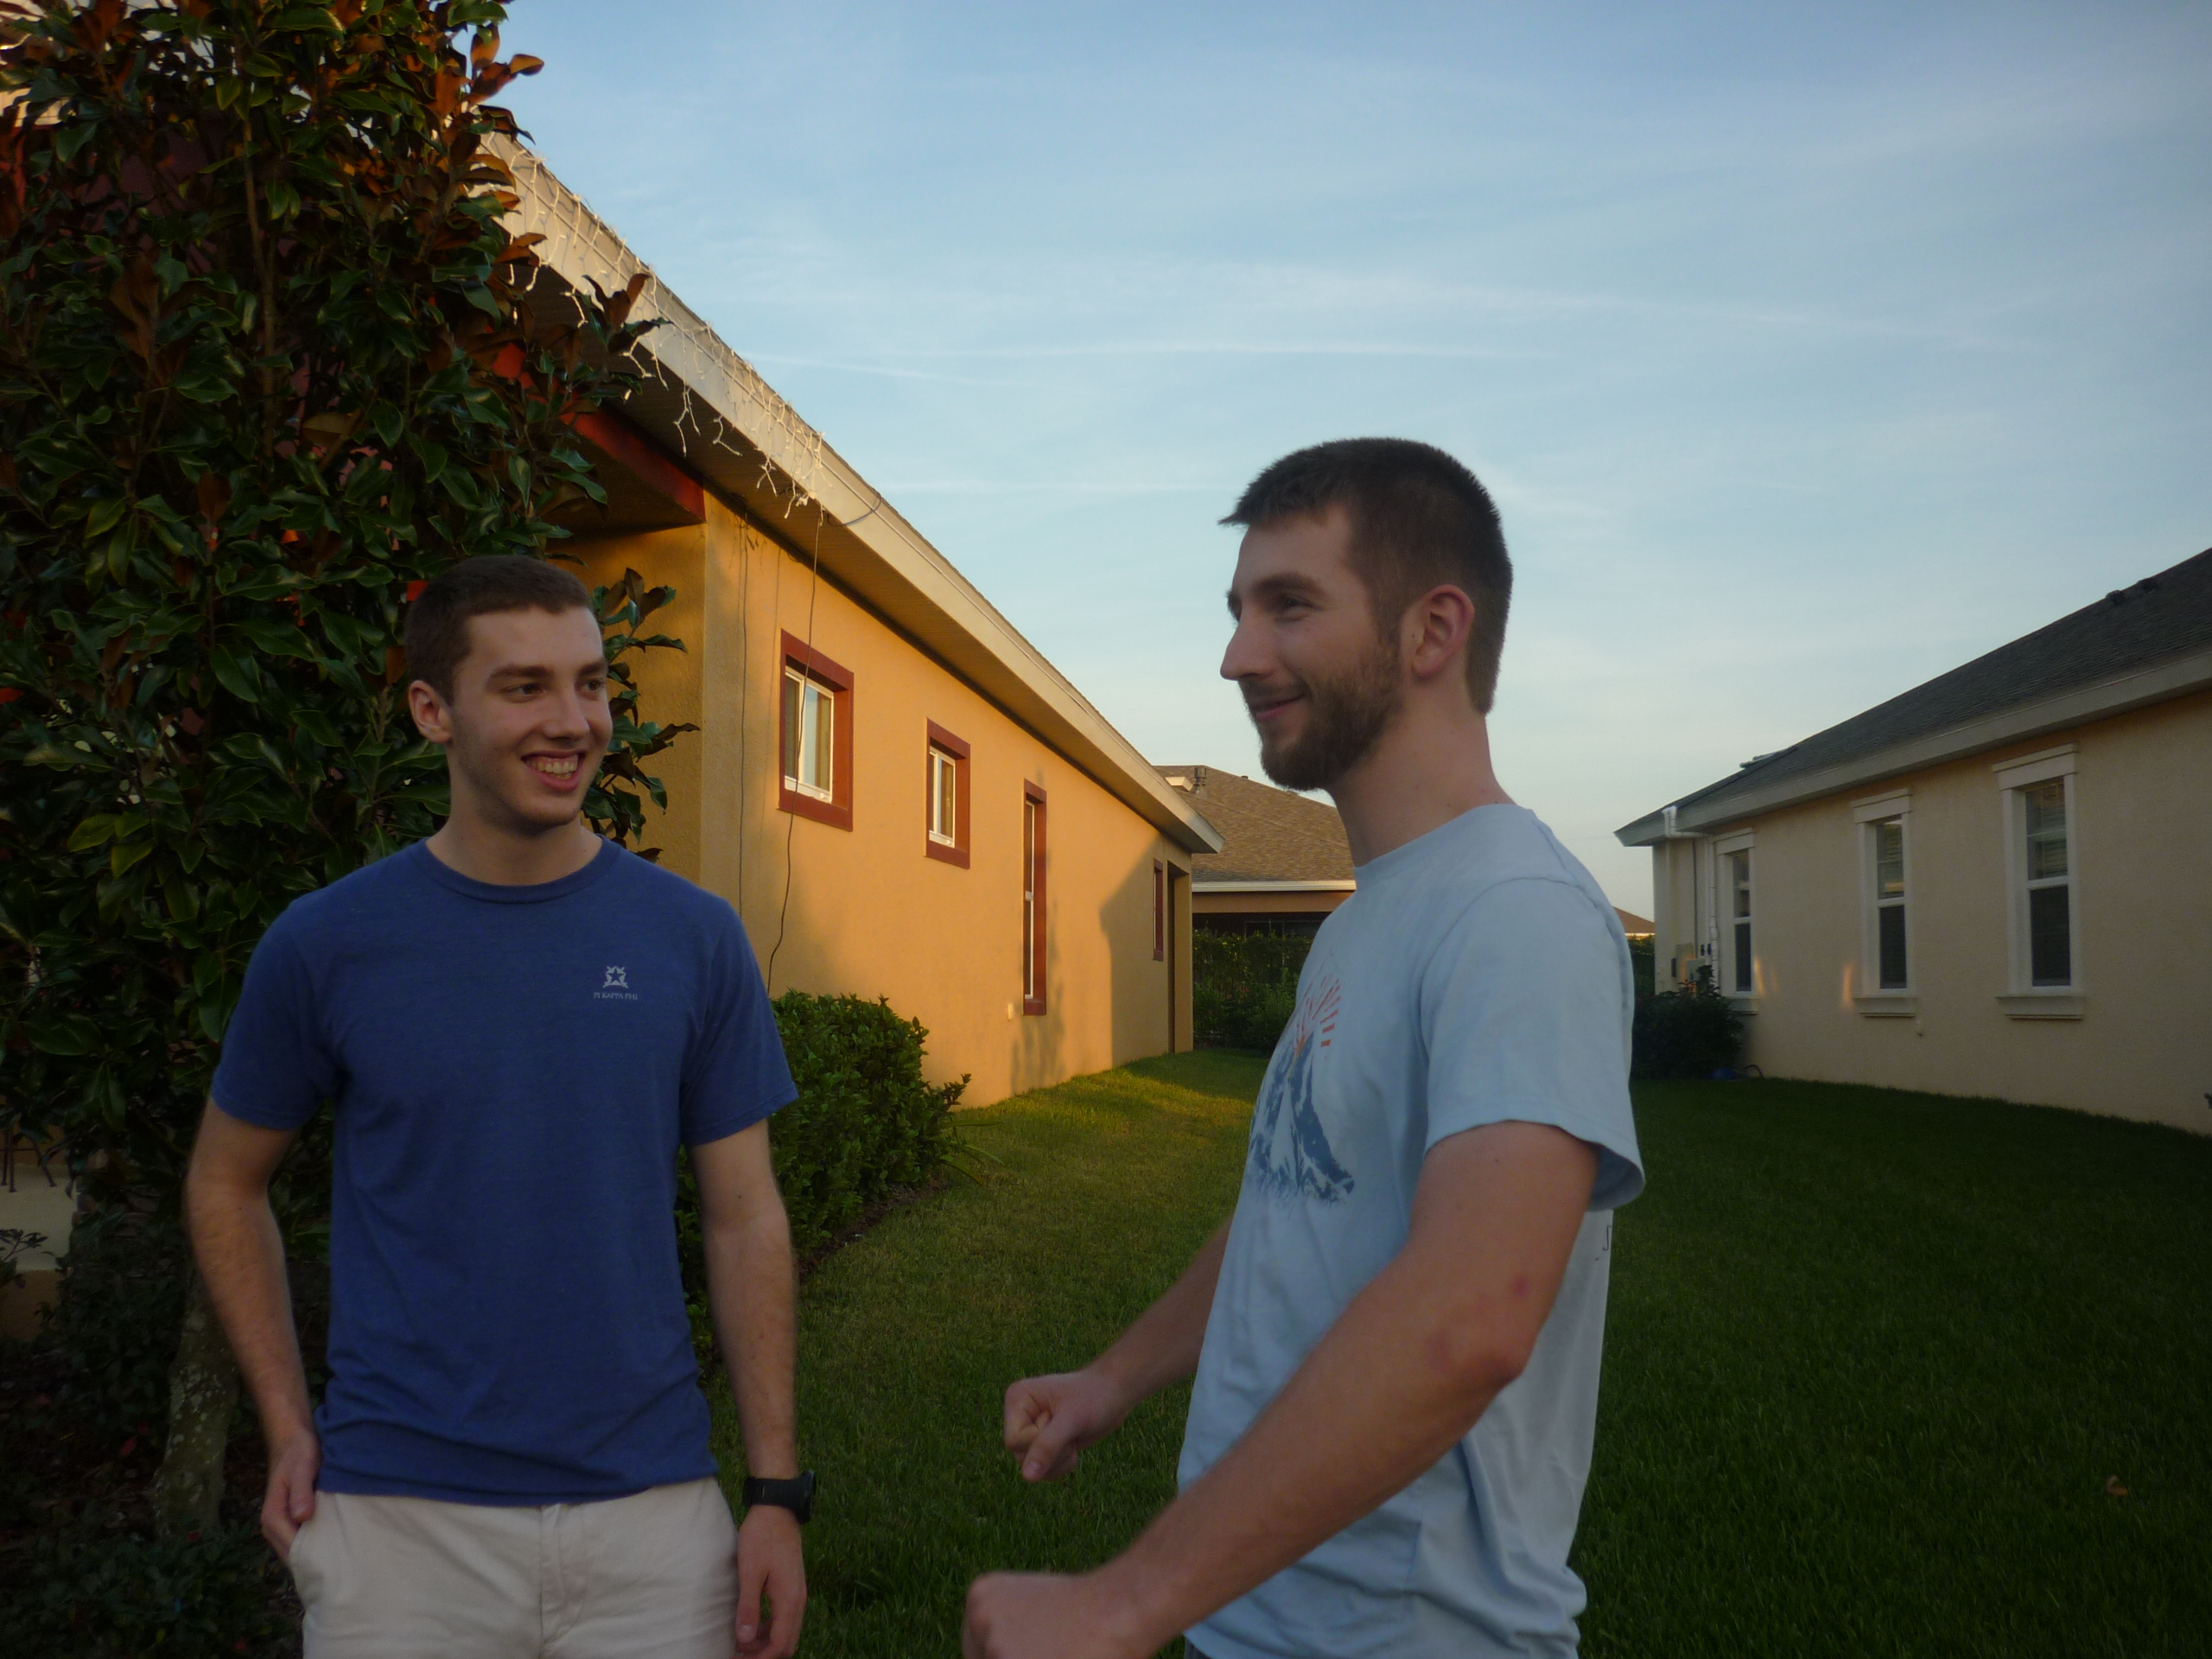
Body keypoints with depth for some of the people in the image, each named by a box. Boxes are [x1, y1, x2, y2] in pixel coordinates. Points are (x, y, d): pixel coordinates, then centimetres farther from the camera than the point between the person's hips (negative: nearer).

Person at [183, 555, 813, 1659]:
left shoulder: (693, 937, -3)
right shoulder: (326, 944, -5)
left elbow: (744, 1219, 1)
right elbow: (226, 1184, 10)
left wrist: (776, 1492, -1)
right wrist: (288, 1428, 3)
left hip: (652, 1509, 1)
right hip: (401, 1520, 0)